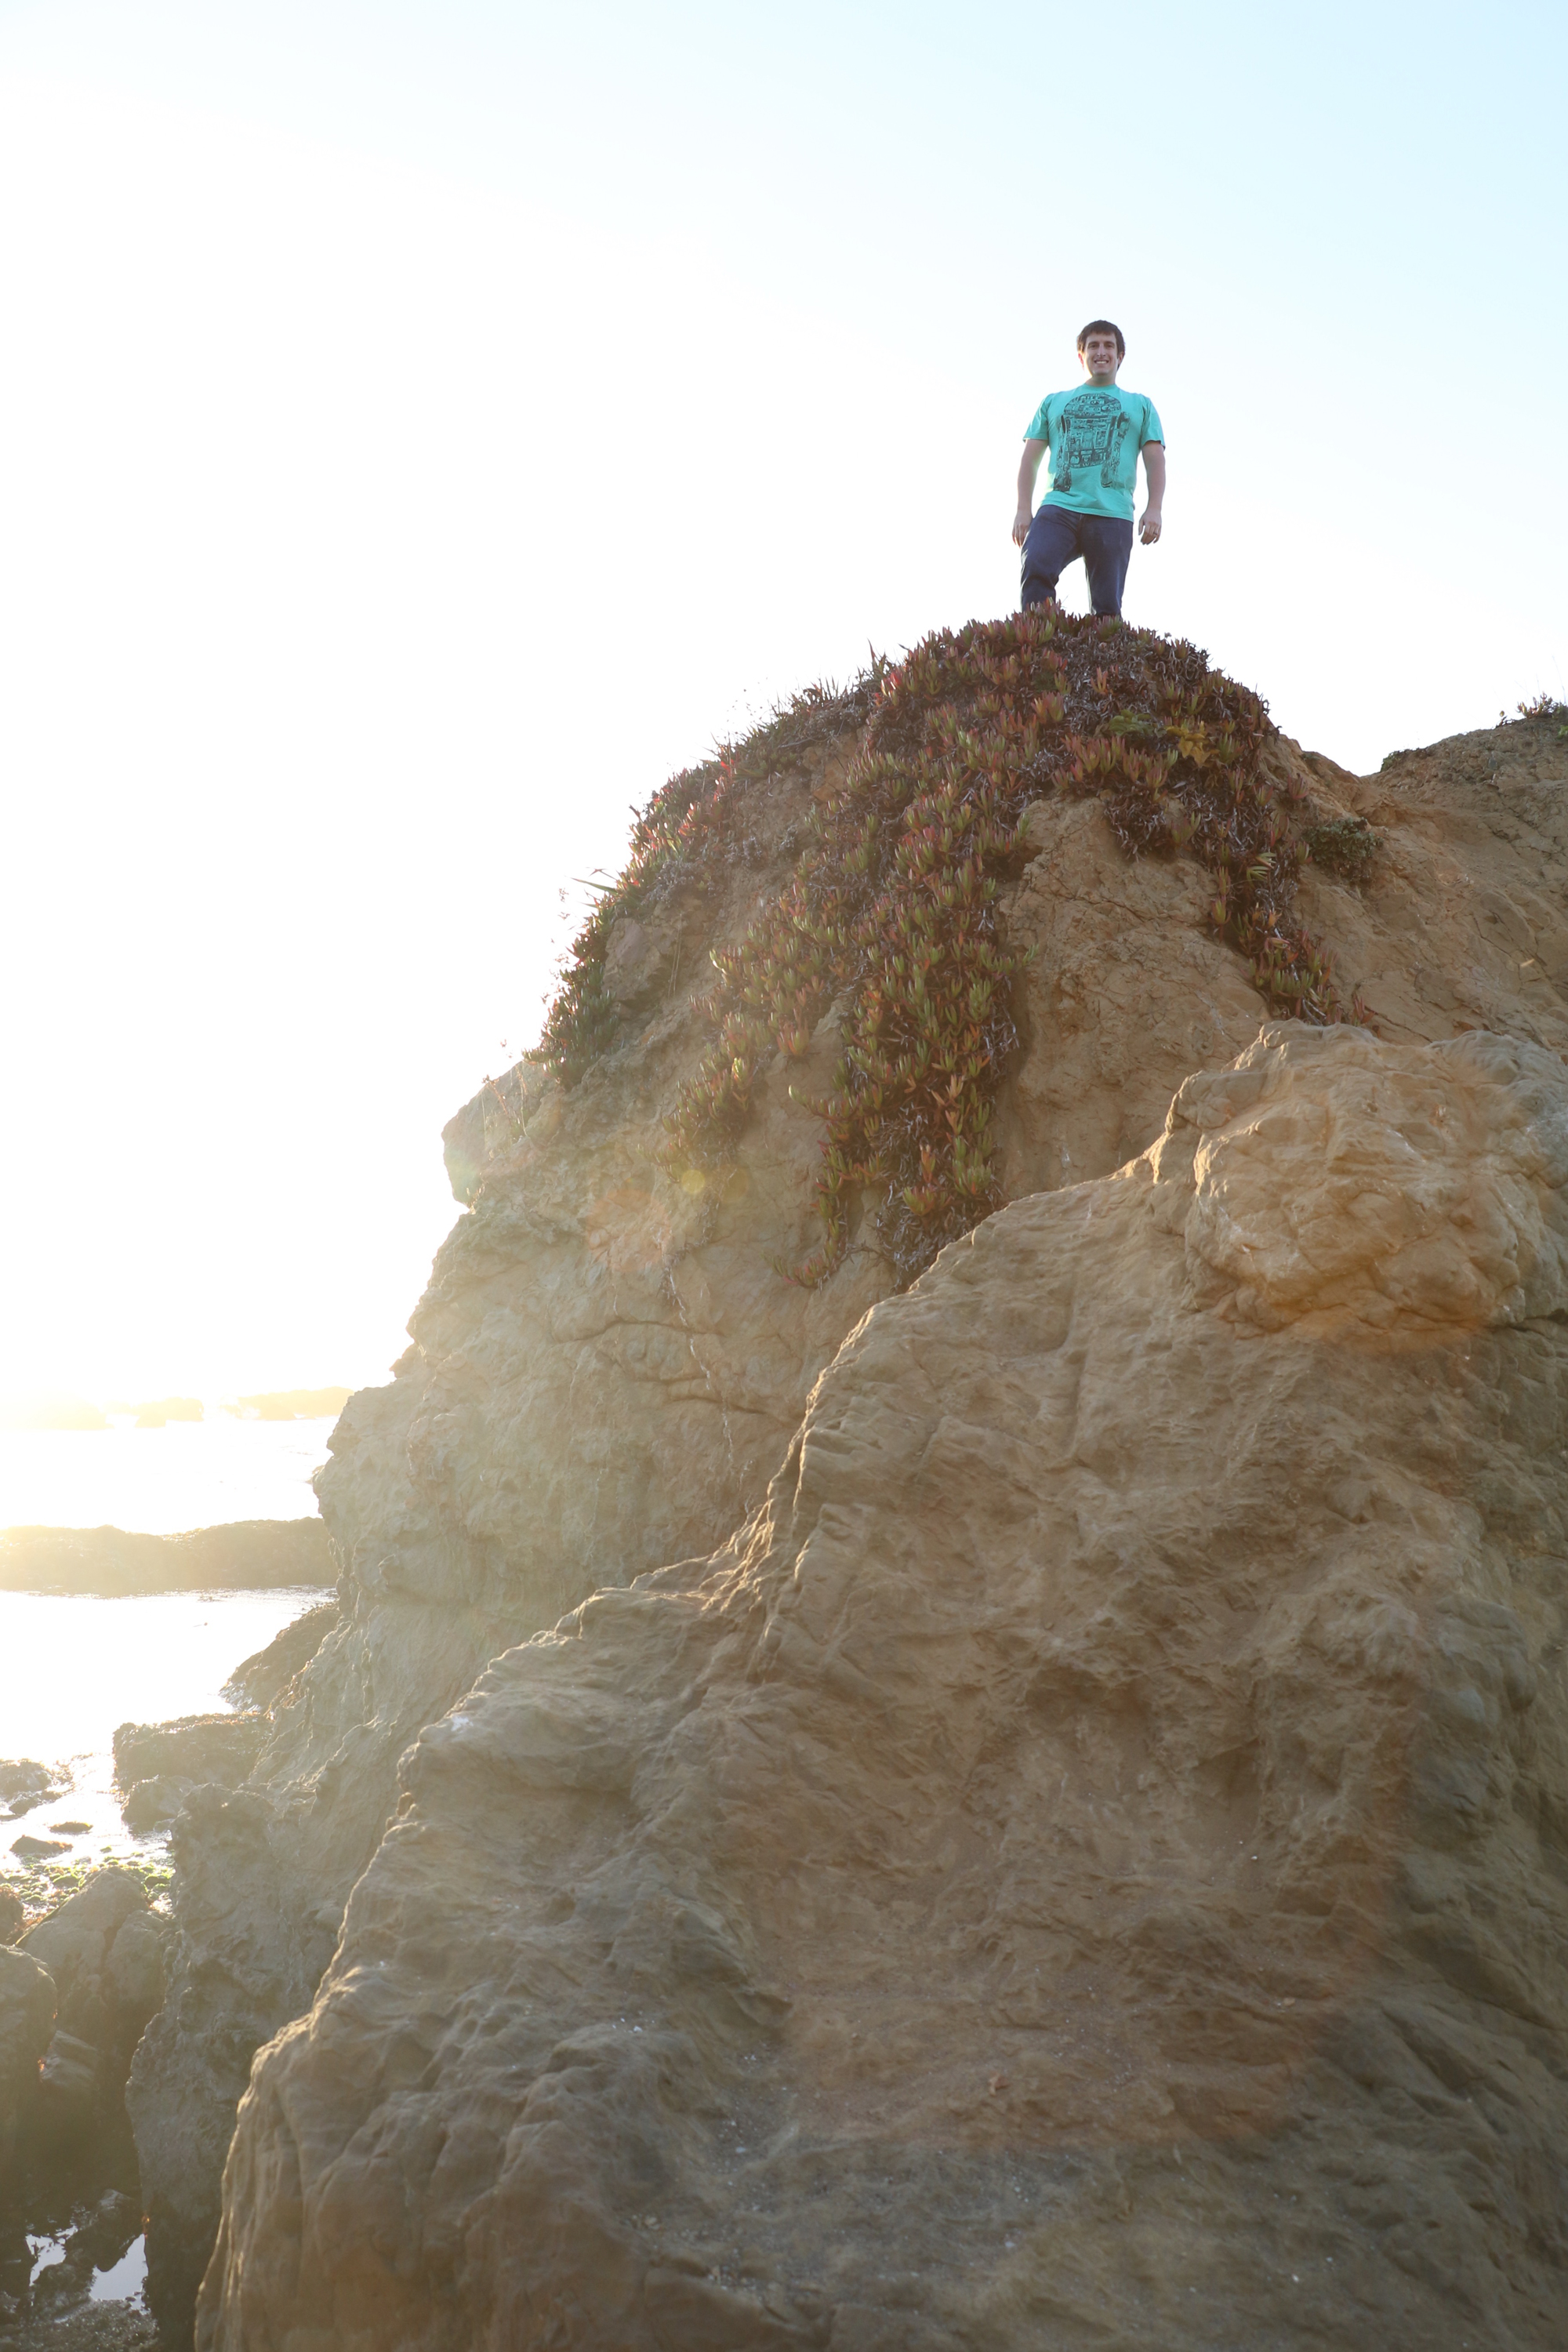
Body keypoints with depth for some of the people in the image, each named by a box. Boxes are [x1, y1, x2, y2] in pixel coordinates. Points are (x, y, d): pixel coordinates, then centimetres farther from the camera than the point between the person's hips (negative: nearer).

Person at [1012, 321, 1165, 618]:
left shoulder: (1140, 405, 24)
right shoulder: (1053, 402, 25)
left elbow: (1155, 460, 14)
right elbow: (1031, 458, 17)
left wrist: (1154, 509, -3)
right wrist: (1024, 509, 2)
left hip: (1112, 514, 0)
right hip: (1059, 506, 0)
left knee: (1107, 606, -10)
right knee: (1035, 569, -28)